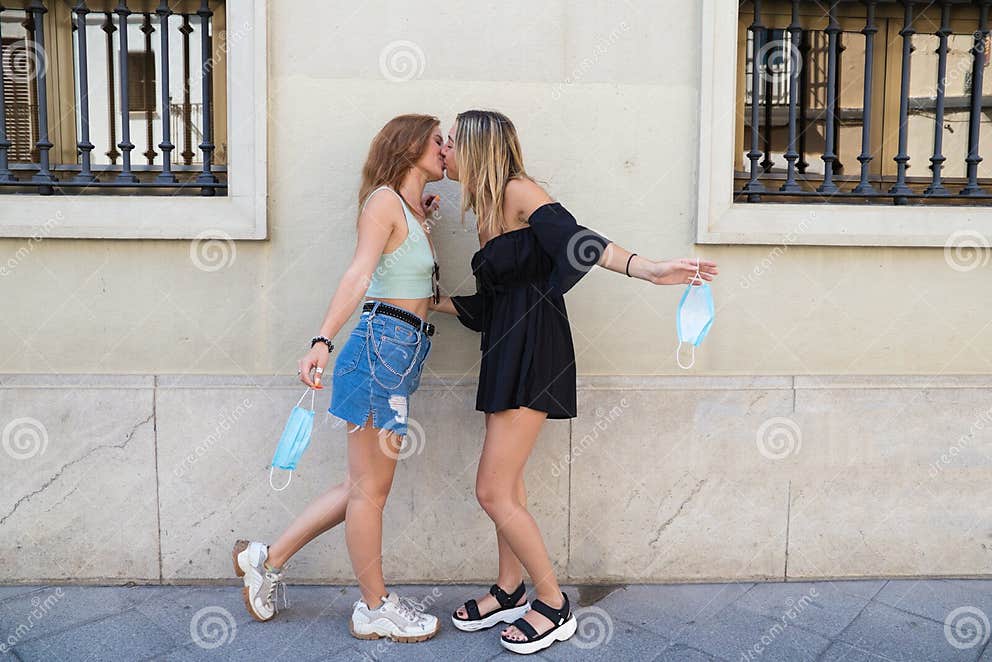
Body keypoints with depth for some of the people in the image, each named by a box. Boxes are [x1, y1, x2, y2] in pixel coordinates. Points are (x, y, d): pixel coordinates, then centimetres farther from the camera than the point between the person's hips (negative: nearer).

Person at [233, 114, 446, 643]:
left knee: (363, 487, 13)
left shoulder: (411, 211, 21)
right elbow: (359, 273, -19)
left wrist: (422, 223, 14)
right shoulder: (385, 200, -7)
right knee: (370, 489, 3)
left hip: (402, 353, 10)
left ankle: (267, 559, 27)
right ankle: (375, 609, 17)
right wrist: (323, 341, -31)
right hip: (383, 346, -10)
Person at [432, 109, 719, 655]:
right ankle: (509, 592, 28)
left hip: (532, 352, -9)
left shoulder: (517, 190, -8)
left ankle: (554, 608, 9)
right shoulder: (488, 208, 17)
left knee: (493, 492, -6)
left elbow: (575, 238, -23)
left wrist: (647, 269, -37)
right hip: (508, 352, 9)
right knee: (505, 485, 14)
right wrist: (431, 302, 28)